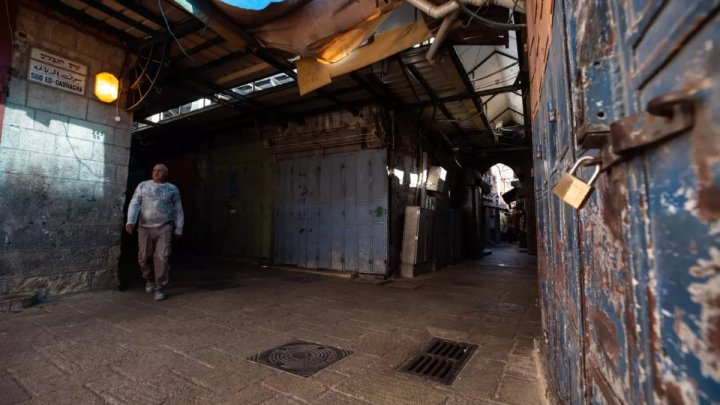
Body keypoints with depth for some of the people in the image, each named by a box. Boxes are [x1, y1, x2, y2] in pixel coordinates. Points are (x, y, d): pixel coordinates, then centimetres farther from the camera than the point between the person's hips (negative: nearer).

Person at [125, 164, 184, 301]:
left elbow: (178, 211, 9)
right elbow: (134, 204, 1)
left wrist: (178, 230, 5)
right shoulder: (143, 186, 10)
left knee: (162, 257, -7)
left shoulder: (172, 189, 8)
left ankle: (159, 288, 0)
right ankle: (149, 279, 35)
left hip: (164, 228, -2)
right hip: (144, 227, 2)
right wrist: (130, 221, -14)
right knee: (143, 257, 9)